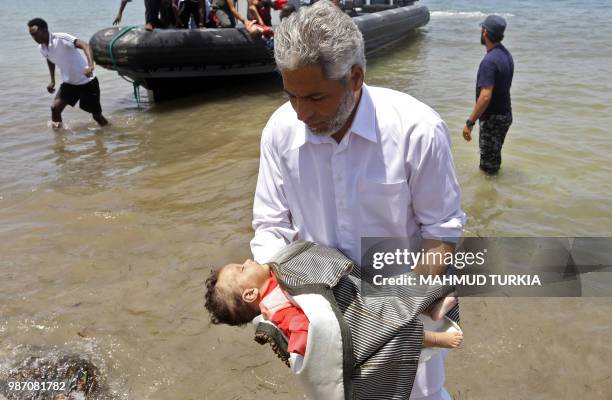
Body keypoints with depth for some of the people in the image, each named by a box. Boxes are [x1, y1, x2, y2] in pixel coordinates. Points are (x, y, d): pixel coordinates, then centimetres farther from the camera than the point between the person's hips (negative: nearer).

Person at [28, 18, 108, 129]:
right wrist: (52, 81, 14)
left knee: (97, 115, 4)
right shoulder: (42, 48, -2)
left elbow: (85, 45, -37)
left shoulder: (61, 38, -23)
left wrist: (90, 66, -53)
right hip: (68, 83, 6)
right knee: (55, 107, -11)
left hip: (87, 81, -6)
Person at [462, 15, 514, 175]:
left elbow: (485, 96, -31)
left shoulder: (489, 61, -24)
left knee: (489, 164, 4)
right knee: (494, 155, 24)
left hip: (493, 118, -9)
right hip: (505, 114, 9)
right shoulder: (506, 54, 6)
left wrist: (470, 122, -27)